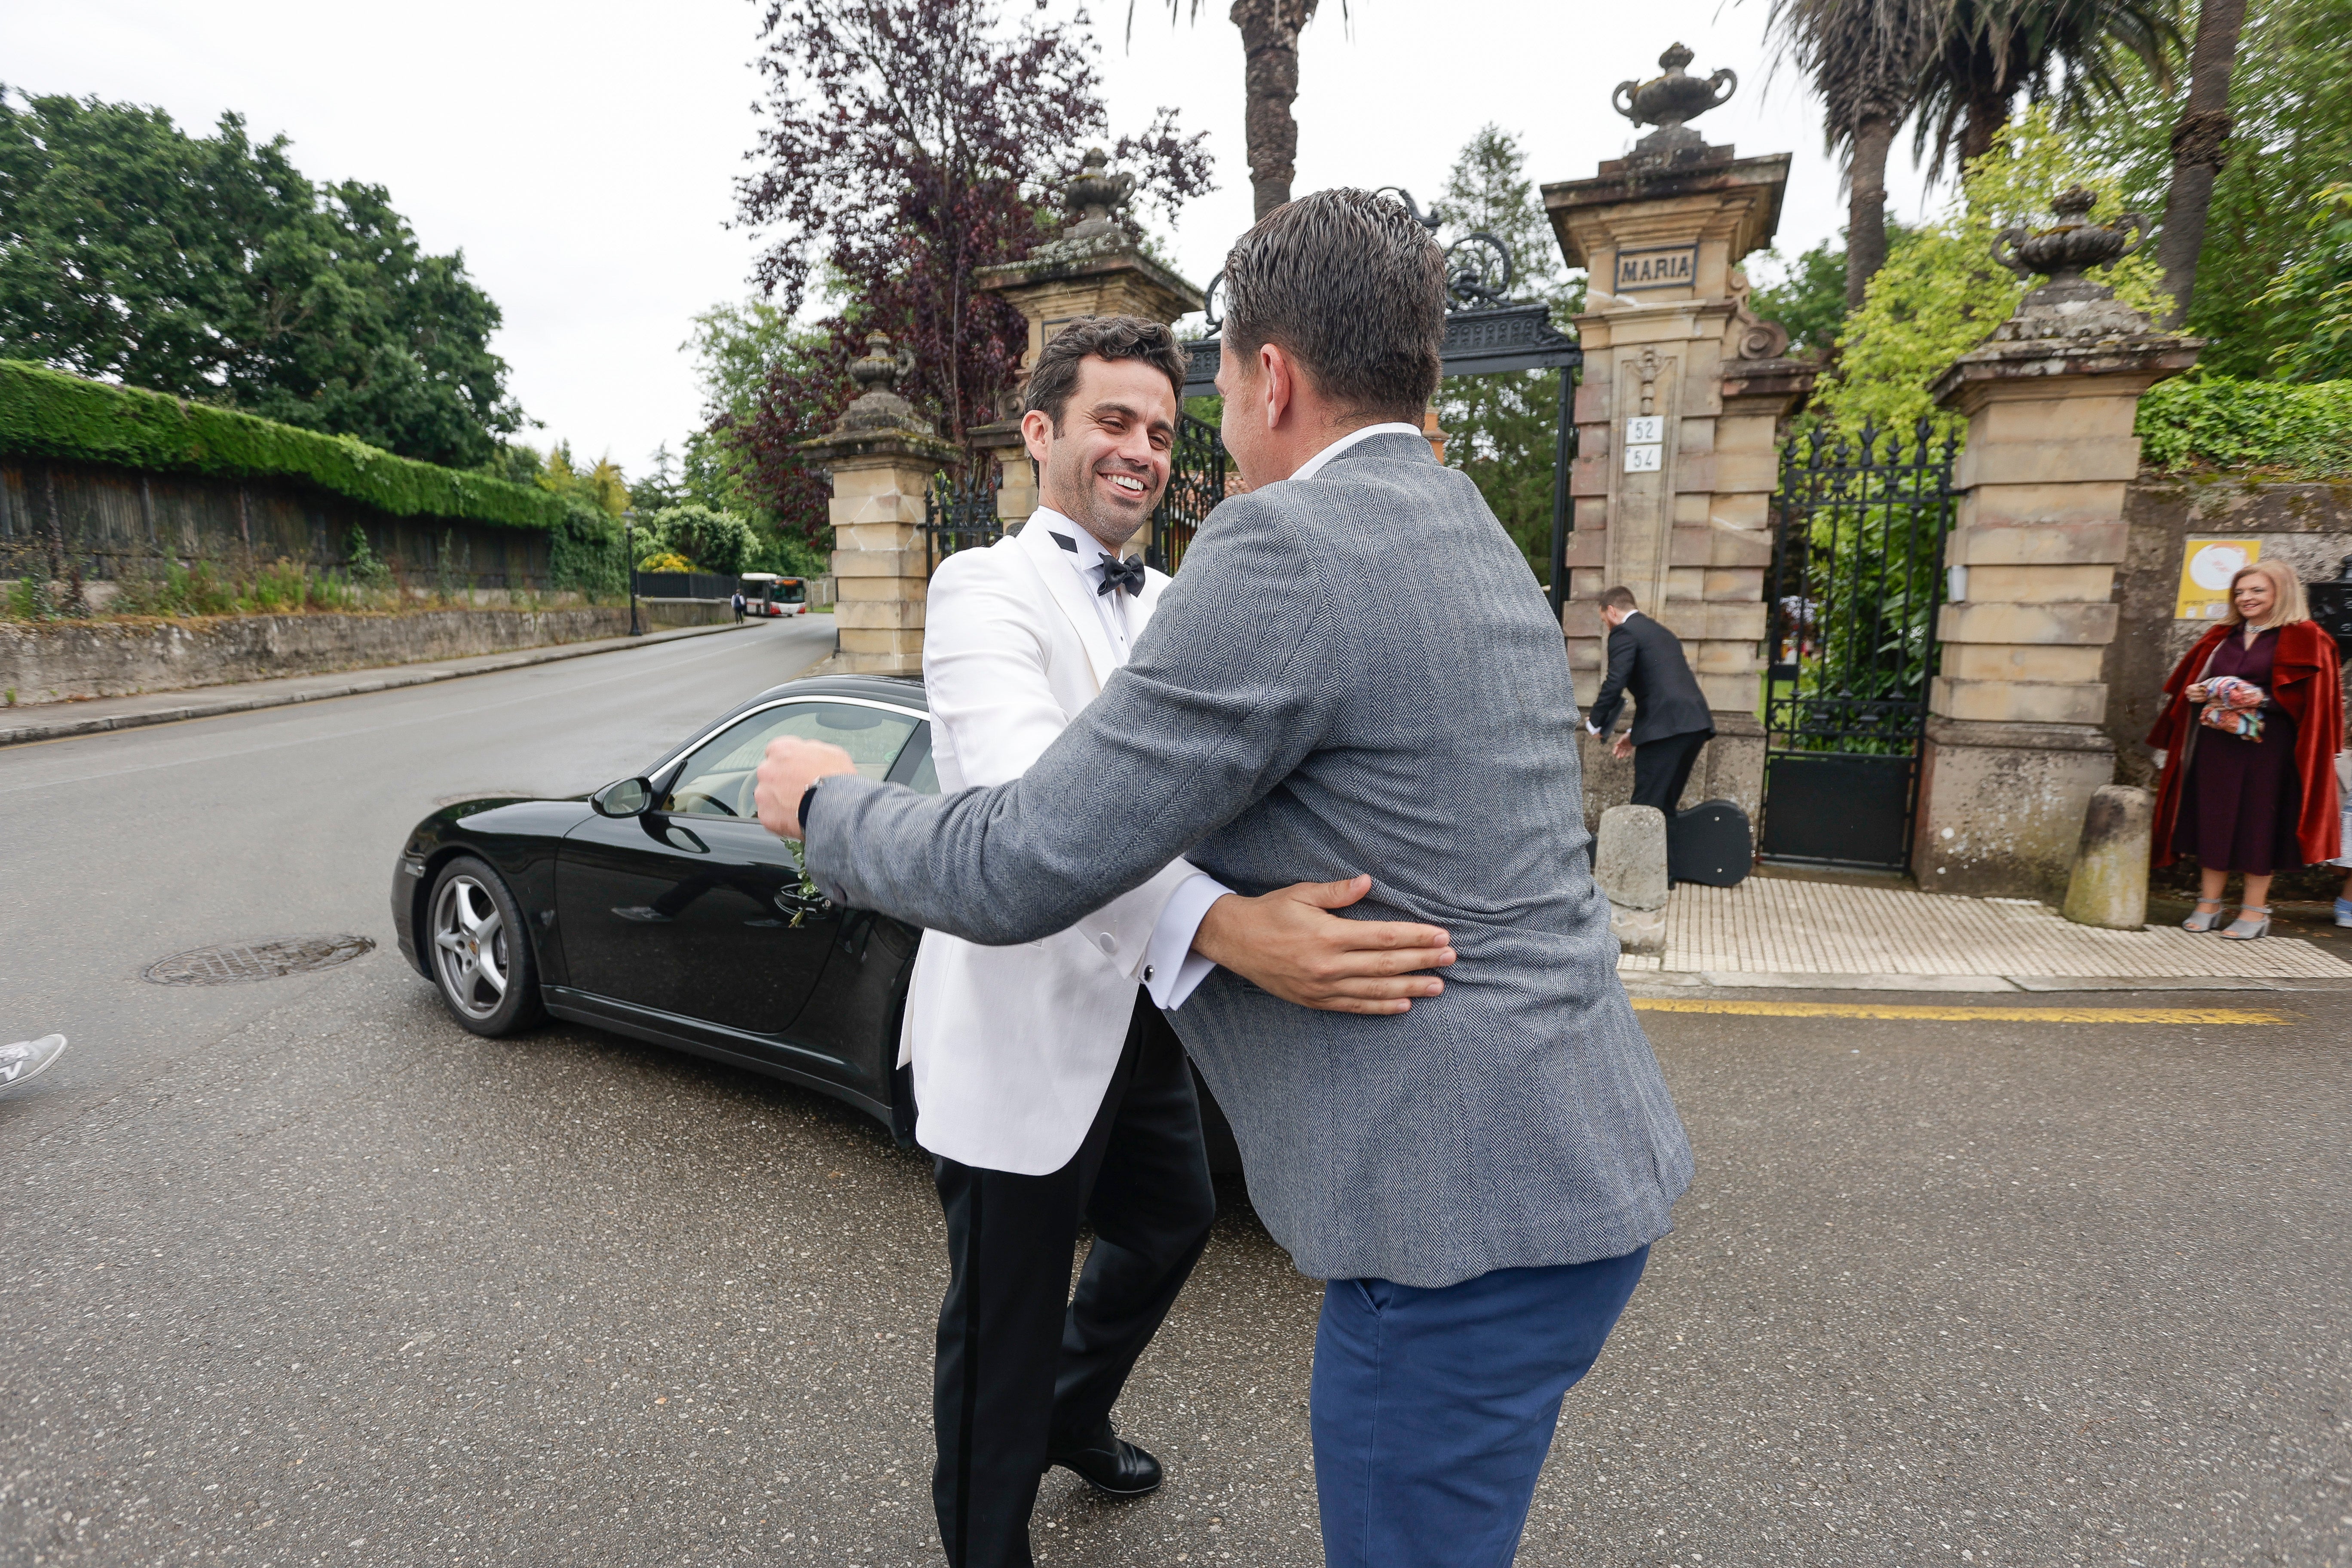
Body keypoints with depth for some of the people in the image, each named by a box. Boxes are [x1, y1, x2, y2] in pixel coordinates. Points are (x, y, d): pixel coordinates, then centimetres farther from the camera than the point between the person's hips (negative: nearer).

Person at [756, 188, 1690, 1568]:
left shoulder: (1285, 548, -20)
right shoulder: (1477, 541, 11)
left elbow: (1023, 872, -18)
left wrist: (827, 804, 0)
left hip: (1465, 1209, -9)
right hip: (1578, 1165, 10)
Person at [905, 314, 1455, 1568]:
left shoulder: (1170, 607, 10)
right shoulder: (986, 591, -16)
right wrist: (1221, 925, -50)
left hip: (1140, 1011, 8)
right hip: (1025, 1028, -8)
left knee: (1169, 1227, 26)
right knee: (1006, 1321, 9)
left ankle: (1075, 1417, 55)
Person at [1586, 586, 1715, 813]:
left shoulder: (1624, 632, 0)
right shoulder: (1663, 633, 28)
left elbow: (1615, 682, -12)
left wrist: (1595, 722, 2)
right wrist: (1635, 732, 29)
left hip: (1665, 727, -9)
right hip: (1695, 724, 9)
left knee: (1645, 809, -6)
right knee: (1665, 806, 14)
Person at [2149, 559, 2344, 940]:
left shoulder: (2303, 639, -1)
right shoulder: (2222, 637, 13)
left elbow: (2308, 697, -9)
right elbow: (2189, 680, 19)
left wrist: (2260, 699, -22)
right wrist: (2196, 693, -1)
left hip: (2267, 747, -4)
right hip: (2216, 744, 4)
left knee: (2258, 823, 1)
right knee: (2213, 820, 6)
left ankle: (2255, 911, 10)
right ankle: (2209, 904, 14)